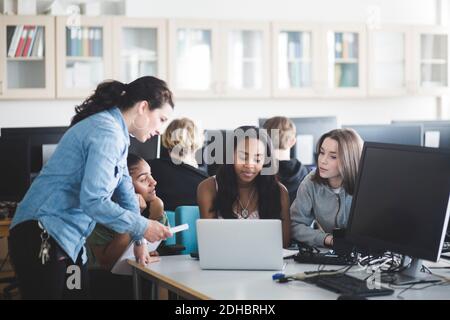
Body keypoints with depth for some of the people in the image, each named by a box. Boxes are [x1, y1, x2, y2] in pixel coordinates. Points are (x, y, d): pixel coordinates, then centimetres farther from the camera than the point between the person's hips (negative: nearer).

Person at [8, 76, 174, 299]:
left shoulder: (116, 132, 15)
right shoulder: (107, 133, -17)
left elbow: (124, 189, 25)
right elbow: (93, 201, -25)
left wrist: (139, 240, 27)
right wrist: (142, 227, -14)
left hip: (68, 241, 10)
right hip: (42, 239, -10)